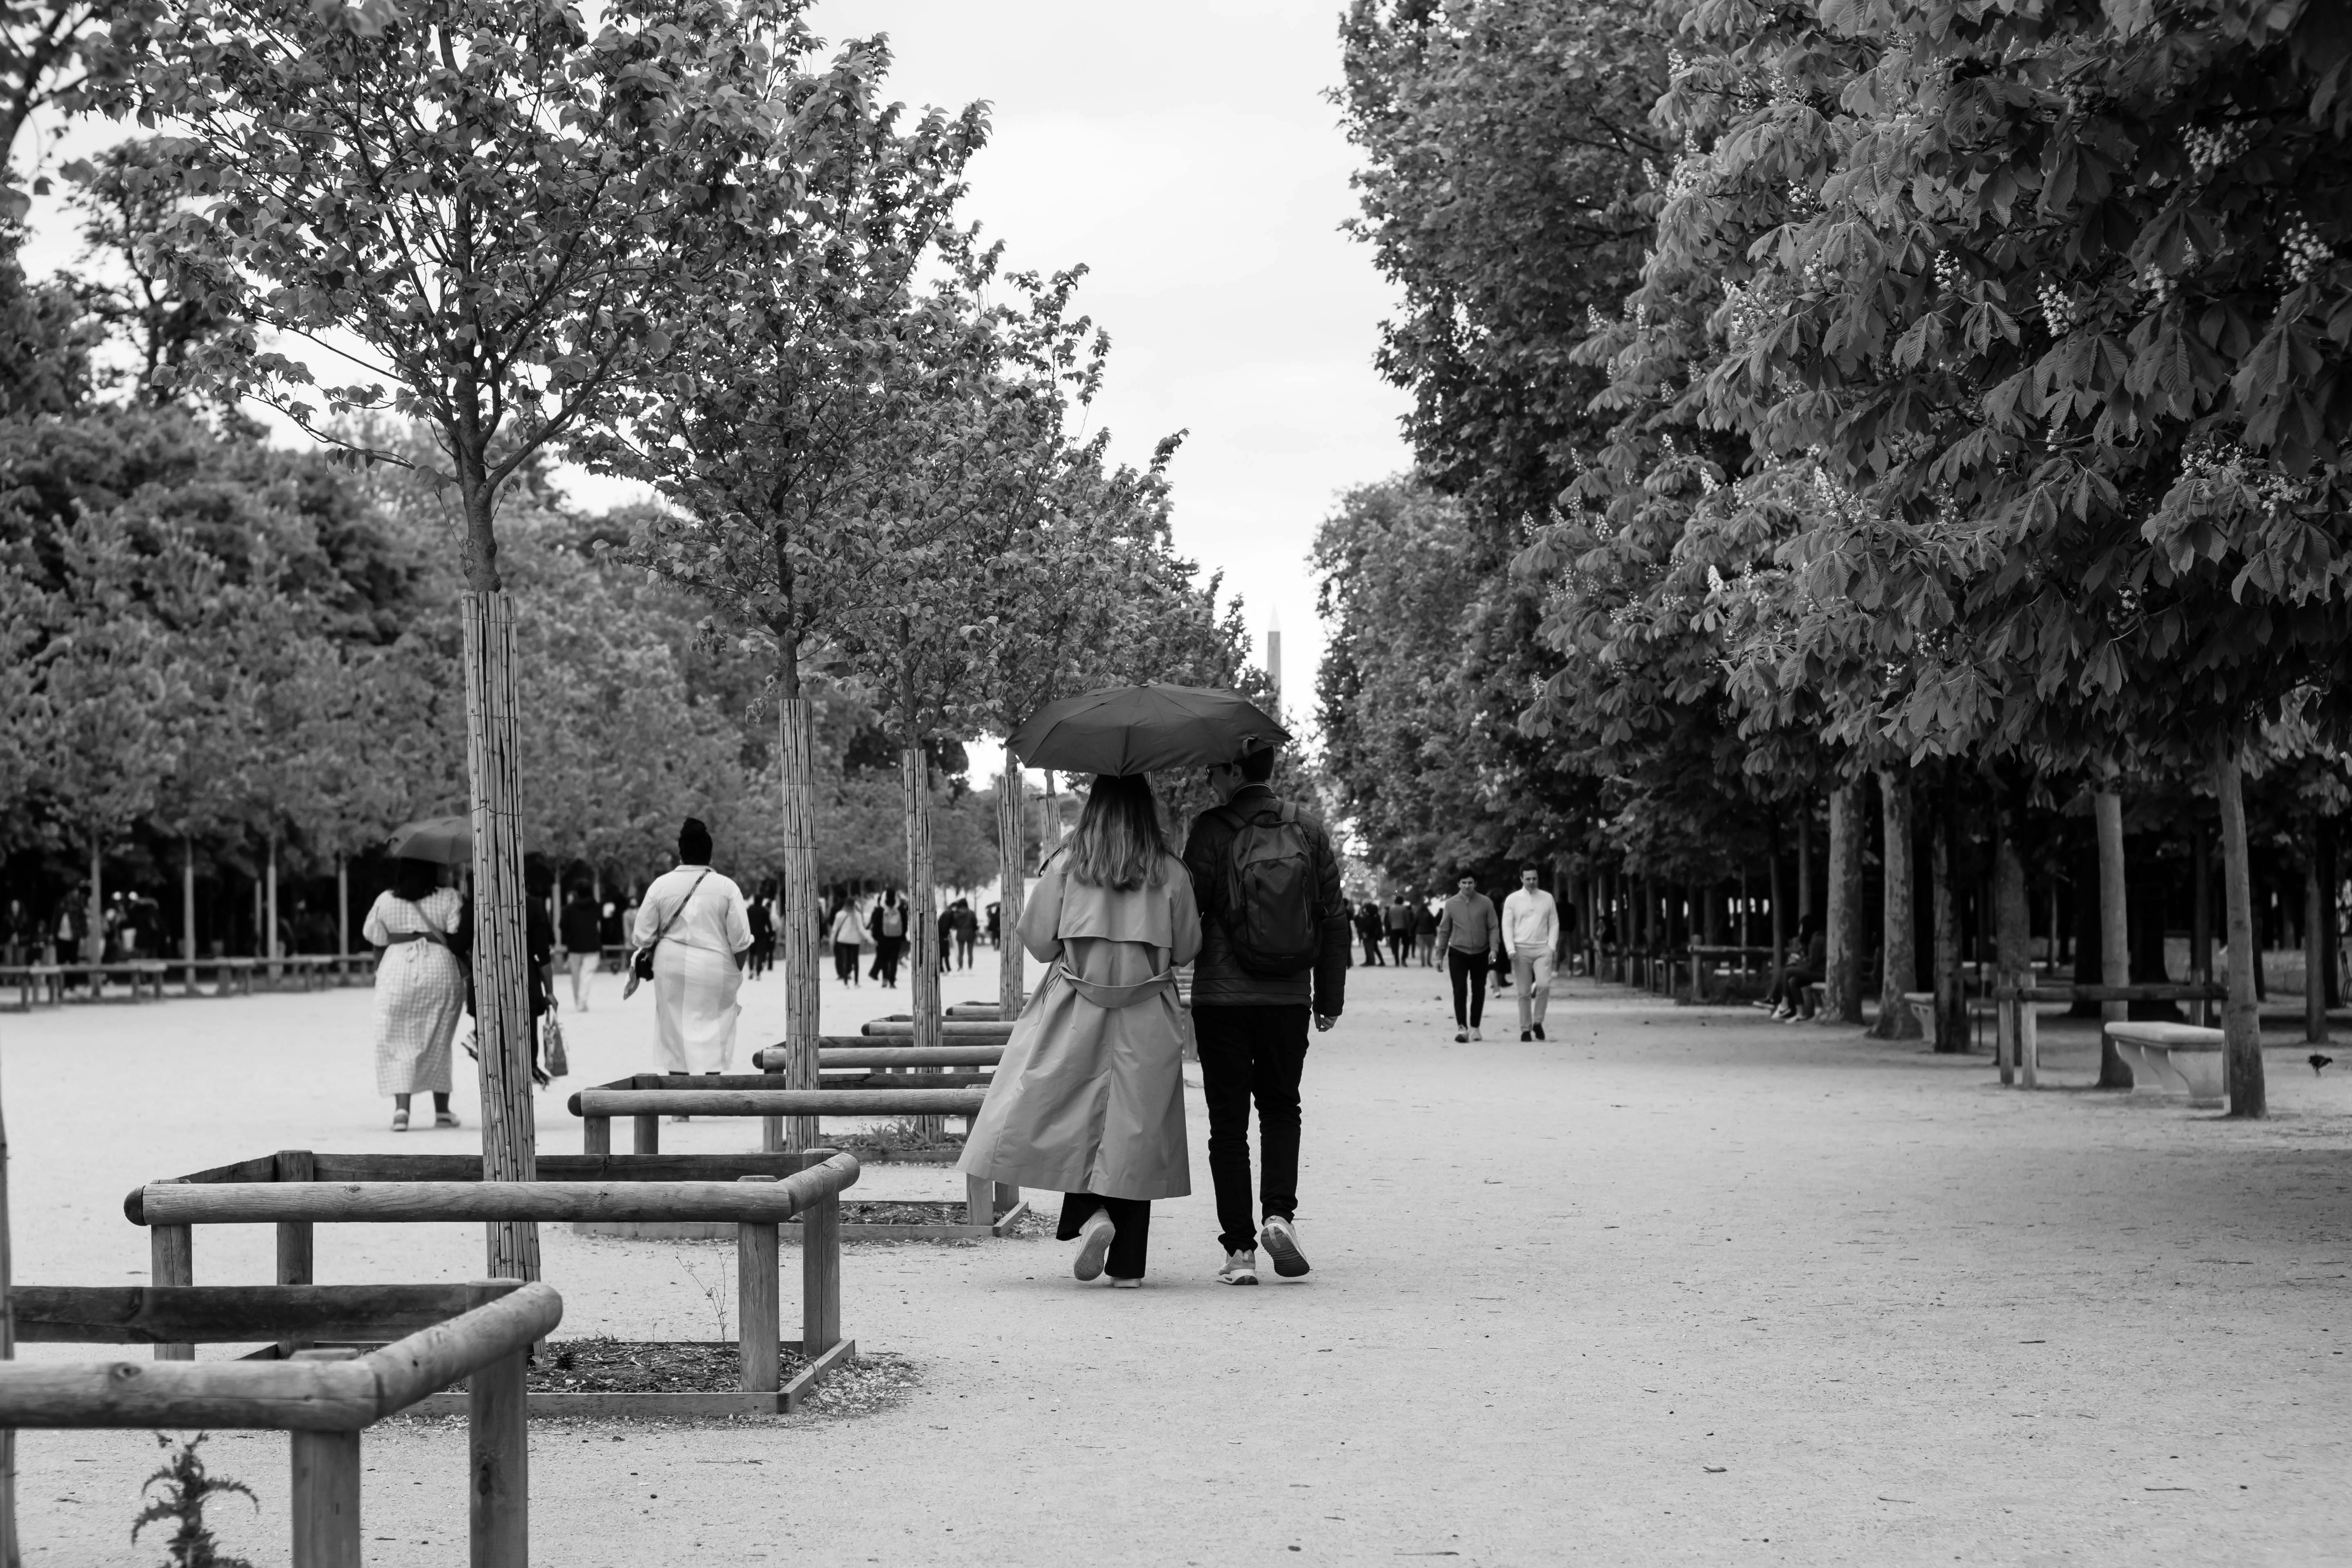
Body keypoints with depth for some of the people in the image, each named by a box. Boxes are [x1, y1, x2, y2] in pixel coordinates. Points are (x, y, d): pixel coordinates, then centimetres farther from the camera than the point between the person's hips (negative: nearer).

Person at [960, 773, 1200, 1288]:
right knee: (1136, 1130, 5)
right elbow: (1186, 949, 6)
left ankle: (1090, 1214, -13)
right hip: (1147, 1021, 1)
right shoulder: (1169, 872, -1)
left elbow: (1037, 941, 1)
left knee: (1077, 1118, 11)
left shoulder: (1066, 865, -3)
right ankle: (1126, 1263, 7)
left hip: (1077, 1012, -1)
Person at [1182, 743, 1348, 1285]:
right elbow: (1335, 917, 7)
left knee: (1229, 1120, 5)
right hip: (1289, 998, 3)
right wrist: (1330, 997, 15)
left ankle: (1239, 1249, 3)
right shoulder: (1309, 831, 4)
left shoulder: (1212, 830, -8)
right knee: (1281, 1106, 20)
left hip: (1222, 997, -3)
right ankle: (1279, 1214, -1)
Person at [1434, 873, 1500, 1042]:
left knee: (1478, 991, 8)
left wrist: (1494, 949, -13)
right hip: (1458, 953, -1)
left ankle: (1474, 1028, 18)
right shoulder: (1451, 904, 0)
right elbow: (1444, 930, 6)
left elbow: (1494, 927, -1)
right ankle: (1461, 1028, -15)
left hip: (1481, 953, 1)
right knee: (1460, 991, -11)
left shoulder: (1486, 903, -2)